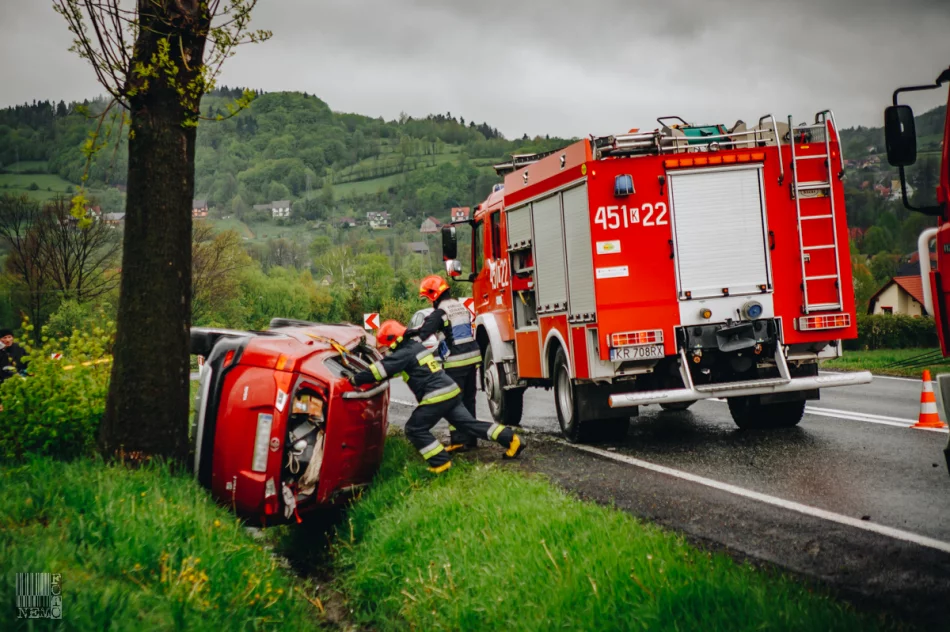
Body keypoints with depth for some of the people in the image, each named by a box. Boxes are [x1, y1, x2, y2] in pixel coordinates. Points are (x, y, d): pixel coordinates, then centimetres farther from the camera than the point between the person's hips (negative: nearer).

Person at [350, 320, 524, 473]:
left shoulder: (404, 354, -9)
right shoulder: (416, 346, 20)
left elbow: (380, 369, -12)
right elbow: (391, 368, 33)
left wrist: (355, 379, -2)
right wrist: (373, 380, 30)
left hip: (437, 397, -9)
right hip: (451, 391, 9)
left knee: (415, 430, 2)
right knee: (469, 423, 12)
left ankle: (441, 462, -3)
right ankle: (512, 439, 8)